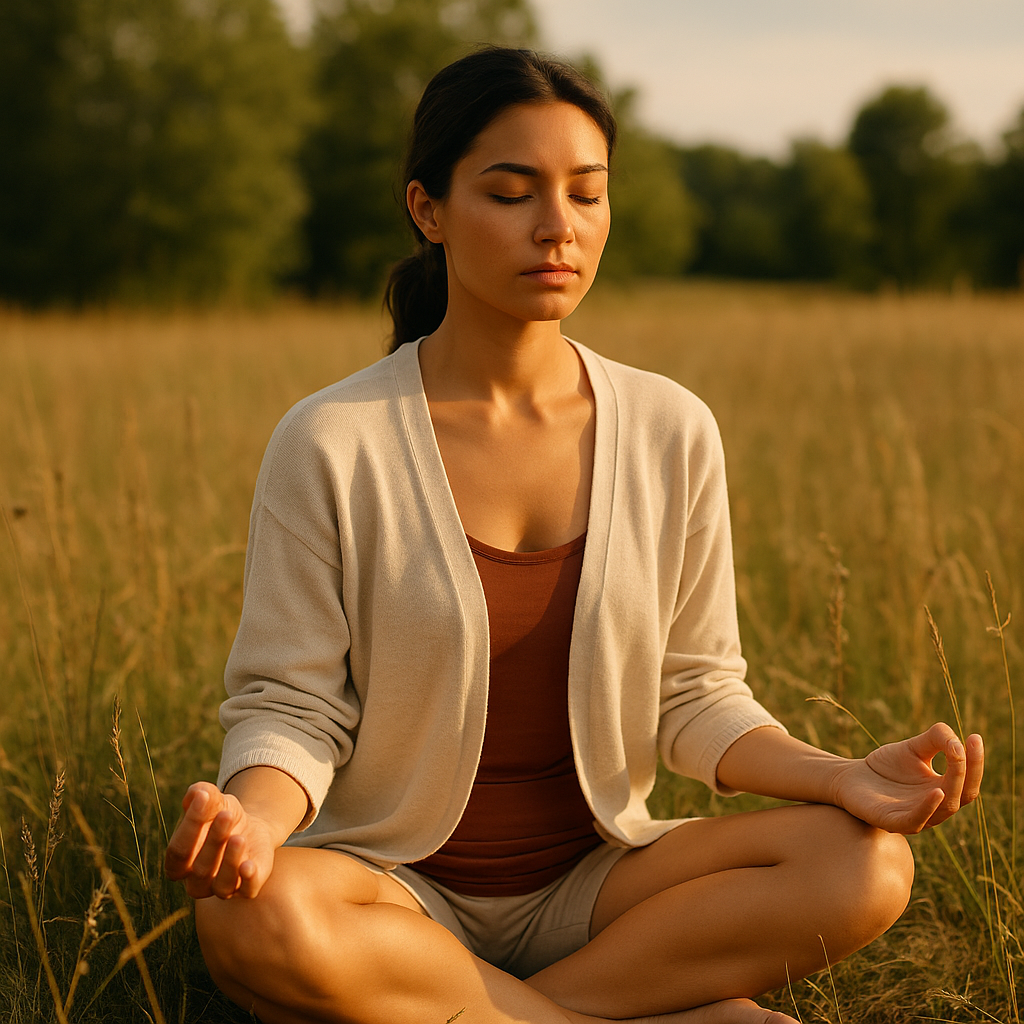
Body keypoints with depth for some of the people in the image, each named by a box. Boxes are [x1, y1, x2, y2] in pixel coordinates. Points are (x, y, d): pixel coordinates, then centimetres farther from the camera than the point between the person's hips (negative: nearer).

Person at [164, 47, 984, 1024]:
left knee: (866, 866, -22)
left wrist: (836, 774, -13)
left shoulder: (671, 432, 0)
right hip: (396, 887, -2)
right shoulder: (330, 444, -9)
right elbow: (293, 705, -6)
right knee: (258, 921, -37)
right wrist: (250, 817, -29)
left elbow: (692, 695, 5)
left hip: (592, 884, 3)